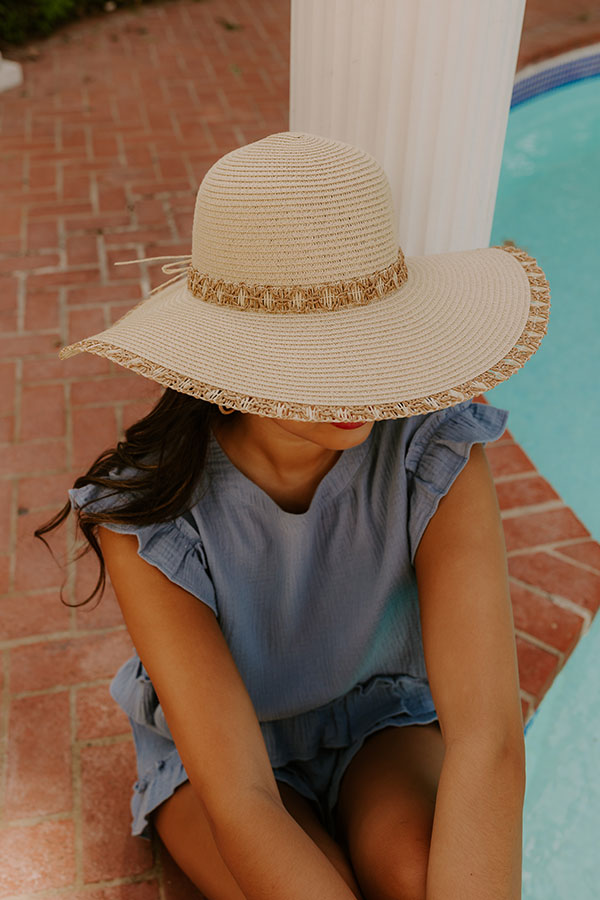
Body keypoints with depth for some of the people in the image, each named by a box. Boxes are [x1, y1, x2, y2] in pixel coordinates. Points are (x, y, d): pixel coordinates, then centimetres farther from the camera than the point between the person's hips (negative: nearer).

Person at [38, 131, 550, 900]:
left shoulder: (439, 455, -28)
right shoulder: (144, 515, -31)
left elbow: (489, 742, -34)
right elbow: (241, 808, -32)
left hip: (383, 718, 1)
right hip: (217, 741, 0)